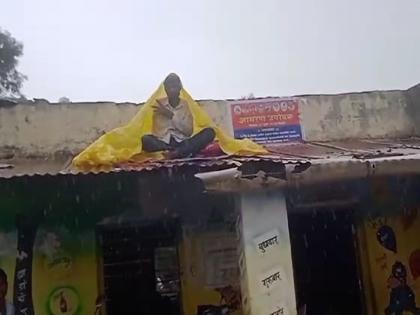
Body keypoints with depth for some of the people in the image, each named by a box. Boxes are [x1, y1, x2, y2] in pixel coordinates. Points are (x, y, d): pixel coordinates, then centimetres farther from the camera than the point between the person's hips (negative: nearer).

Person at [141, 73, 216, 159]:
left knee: (209, 132, -22)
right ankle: (183, 152, -35)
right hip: (164, 143, -1)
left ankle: (176, 152, -35)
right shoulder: (159, 104, 5)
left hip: (182, 143, 2)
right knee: (146, 140, -34)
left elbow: (189, 131, -3)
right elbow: (157, 131, 1)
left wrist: (172, 115, -10)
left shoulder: (185, 105, 8)